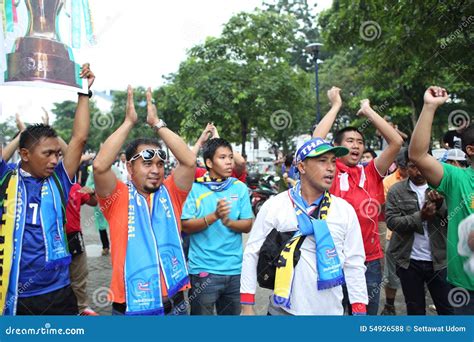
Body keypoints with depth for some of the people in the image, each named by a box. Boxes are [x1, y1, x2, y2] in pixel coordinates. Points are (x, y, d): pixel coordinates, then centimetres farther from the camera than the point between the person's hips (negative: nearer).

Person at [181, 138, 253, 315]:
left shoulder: (240, 188, 3)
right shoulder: (194, 188, -5)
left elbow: (248, 225, 1)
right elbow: (186, 226, -10)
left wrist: (228, 221, -18)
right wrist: (214, 216, -24)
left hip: (235, 268, 3)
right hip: (203, 269, -3)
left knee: (232, 313, 18)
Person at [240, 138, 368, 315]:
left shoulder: (346, 210, -1)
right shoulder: (274, 206, -7)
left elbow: (354, 264, 3)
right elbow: (251, 254, -4)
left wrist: (359, 310, 1)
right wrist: (247, 306, -5)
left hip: (330, 310, 2)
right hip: (283, 309, -1)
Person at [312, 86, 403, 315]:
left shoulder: (371, 173, 5)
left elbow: (396, 142, -3)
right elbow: (316, 140, -17)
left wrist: (368, 111, 2)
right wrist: (336, 105, -6)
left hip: (370, 262, 4)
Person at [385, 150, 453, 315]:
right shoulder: (396, 191, -2)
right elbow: (391, 221, -11)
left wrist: (441, 205, -25)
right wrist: (420, 217, -23)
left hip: (439, 260, 0)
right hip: (409, 261, 0)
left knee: (448, 308, 9)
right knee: (415, 309, 15)